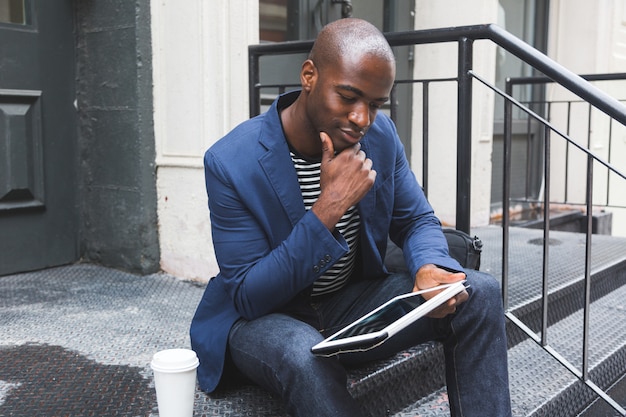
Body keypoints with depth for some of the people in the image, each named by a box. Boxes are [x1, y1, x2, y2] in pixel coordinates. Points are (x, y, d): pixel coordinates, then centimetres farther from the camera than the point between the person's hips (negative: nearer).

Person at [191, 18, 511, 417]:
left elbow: (418, 221, 4)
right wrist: (327, 208, -32)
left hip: (353, 302, 5)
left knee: (480, 292, -14)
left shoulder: (380, 134, -7)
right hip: (264, 316, -4)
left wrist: (429, 268, -22)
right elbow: (248, 297, -22)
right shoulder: (232, 162, -22)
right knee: (307, 360, -40)